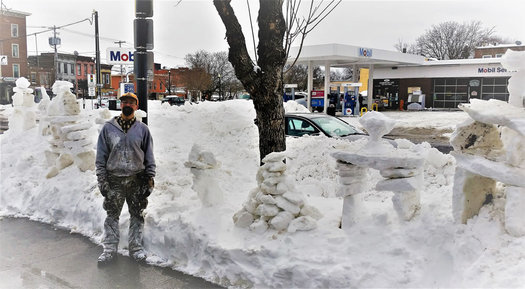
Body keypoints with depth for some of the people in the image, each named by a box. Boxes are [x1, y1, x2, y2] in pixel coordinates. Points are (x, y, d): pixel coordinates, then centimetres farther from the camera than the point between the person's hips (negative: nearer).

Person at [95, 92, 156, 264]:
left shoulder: (142, 129, 3)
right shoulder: (108, 128, 3)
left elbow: (149, 157, 5)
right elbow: (101, 156, 4)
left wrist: (150, 179, 0)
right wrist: (102, 180, -2)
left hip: (137, 180, 0)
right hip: (114, 180, 0)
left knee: (137, 215, 8)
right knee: (112, 215, 5)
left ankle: (136, 247, 20)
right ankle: (110, 249, 16)